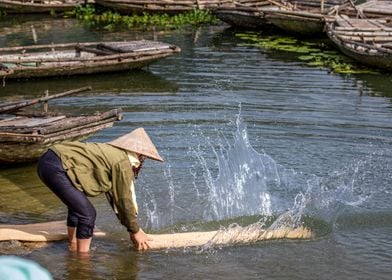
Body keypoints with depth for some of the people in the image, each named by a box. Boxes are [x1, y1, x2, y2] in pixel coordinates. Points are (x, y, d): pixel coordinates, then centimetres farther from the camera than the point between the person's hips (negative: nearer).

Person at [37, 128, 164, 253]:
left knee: (78, 207, 25)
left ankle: (73, 248, 38)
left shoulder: (113, 154, 22)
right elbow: (125, 200, -1)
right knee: (87, 213, -5)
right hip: (56, 168, -11)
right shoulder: (123, 163, -6)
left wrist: (134, 229, 29)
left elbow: (114, 196, 26)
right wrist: (135, 231, 11)